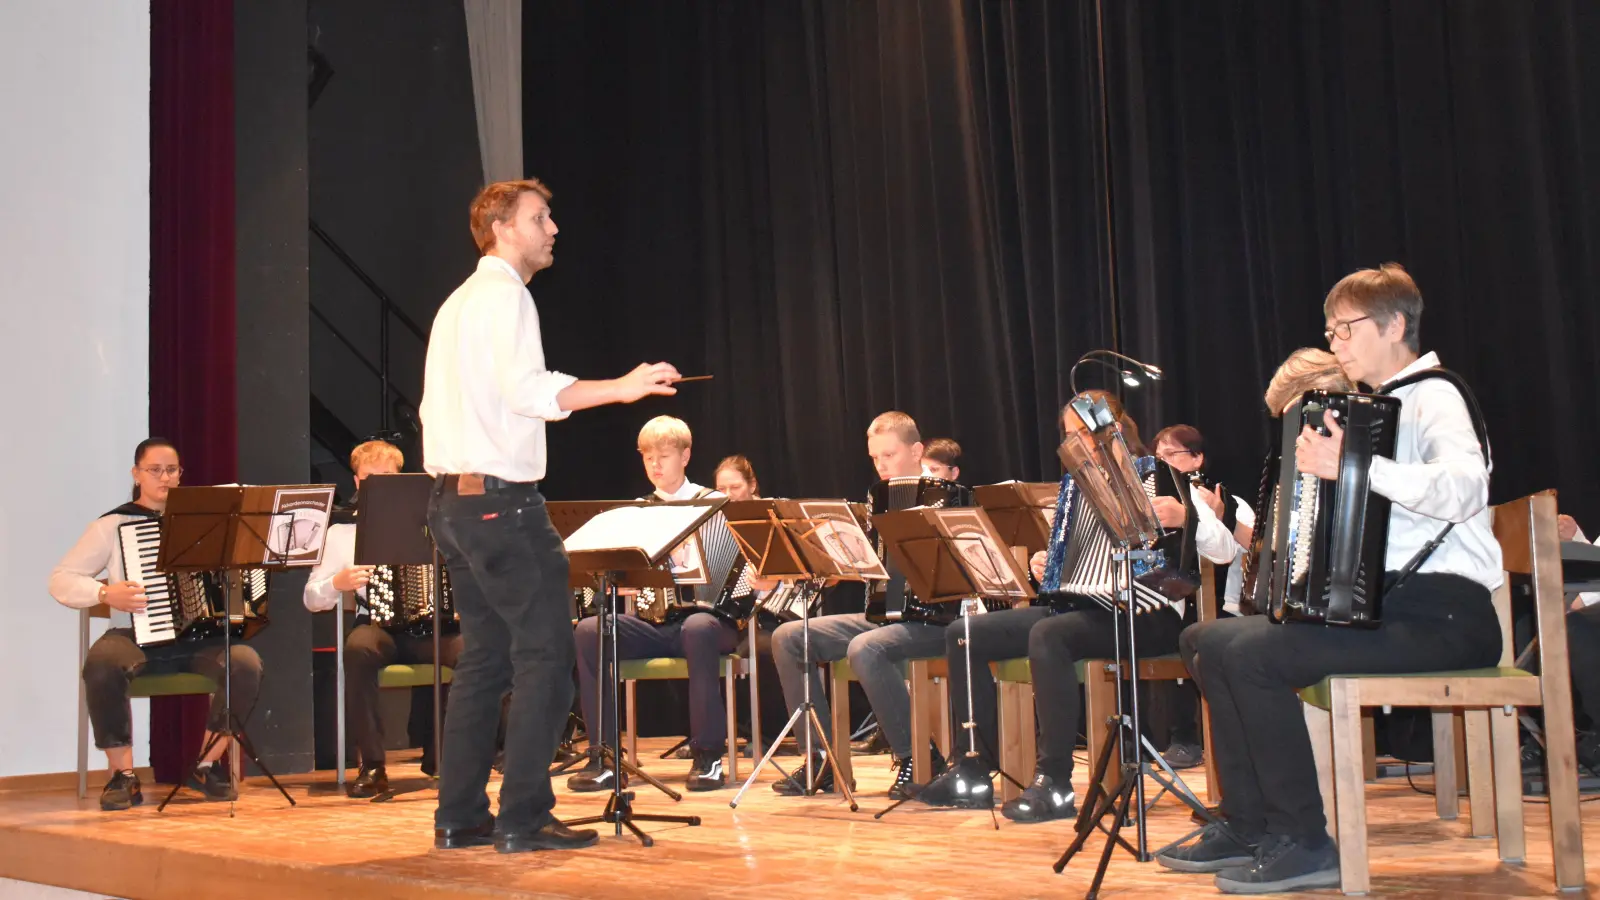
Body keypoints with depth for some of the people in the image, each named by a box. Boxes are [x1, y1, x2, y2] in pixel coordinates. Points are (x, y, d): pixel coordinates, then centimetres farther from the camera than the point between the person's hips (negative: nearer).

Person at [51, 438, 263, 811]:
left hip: (200, 639, 2)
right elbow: (60, 581, 2)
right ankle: (122, 773, -18)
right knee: (102, 664, -35)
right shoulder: (112, 525, 6)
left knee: (246, 663, -28)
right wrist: (106, 592, -15)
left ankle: (207, 765, -7)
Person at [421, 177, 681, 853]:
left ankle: (460, 817, 12)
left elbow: (437, 407, 24)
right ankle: (524, 818, -7)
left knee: (485, 657, 11)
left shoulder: (458, 303, 22)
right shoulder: (504, 293, -9)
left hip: (453, 499, 10)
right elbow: (526, 387, -24)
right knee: (545, 654, -7)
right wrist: (620, 388, -31)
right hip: (501, 499, -10)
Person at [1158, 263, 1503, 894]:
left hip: (1443, 614, -9)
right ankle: (1246, 824, 11)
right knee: (1211, 642, 5)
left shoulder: (1432, 398, -9)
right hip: (1377, 601, 10)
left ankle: (1304, 844, -15)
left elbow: (1464, 488, -30)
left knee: (1252, 653, -25)